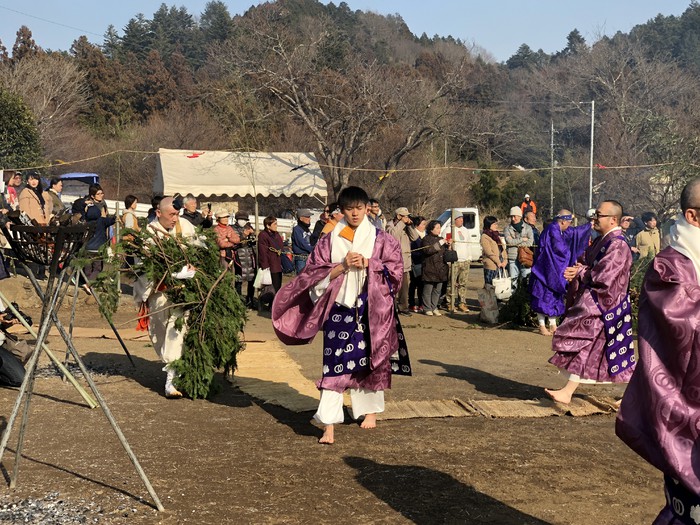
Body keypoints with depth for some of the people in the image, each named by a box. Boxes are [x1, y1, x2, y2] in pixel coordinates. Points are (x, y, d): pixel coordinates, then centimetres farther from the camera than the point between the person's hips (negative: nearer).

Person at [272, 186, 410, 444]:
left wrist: (367, 264, -13)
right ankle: (329, 425, -9)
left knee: (371, 360, 10)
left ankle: (371, 410, 31)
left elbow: (395, 269, 1)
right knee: (335, 365, -6)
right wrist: (343, 266, -14)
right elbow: (315, 272, 1)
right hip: (339, 309, 0)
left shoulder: (381, 239, 5)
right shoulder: (330, 240, 5)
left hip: (372, 309, 1)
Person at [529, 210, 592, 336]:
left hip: (554, 272, 10)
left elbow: (574, 231, 24)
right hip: (546, 271, -10)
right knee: (544, 297, -4)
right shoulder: (552, 230, -19)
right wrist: (569, 253, -3)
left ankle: (553, 325, 17)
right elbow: (559, 249, -20)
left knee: (554, 298, 12)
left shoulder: (559, 230, 11)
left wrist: (589, 225, 27)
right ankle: (541, 326, 2)